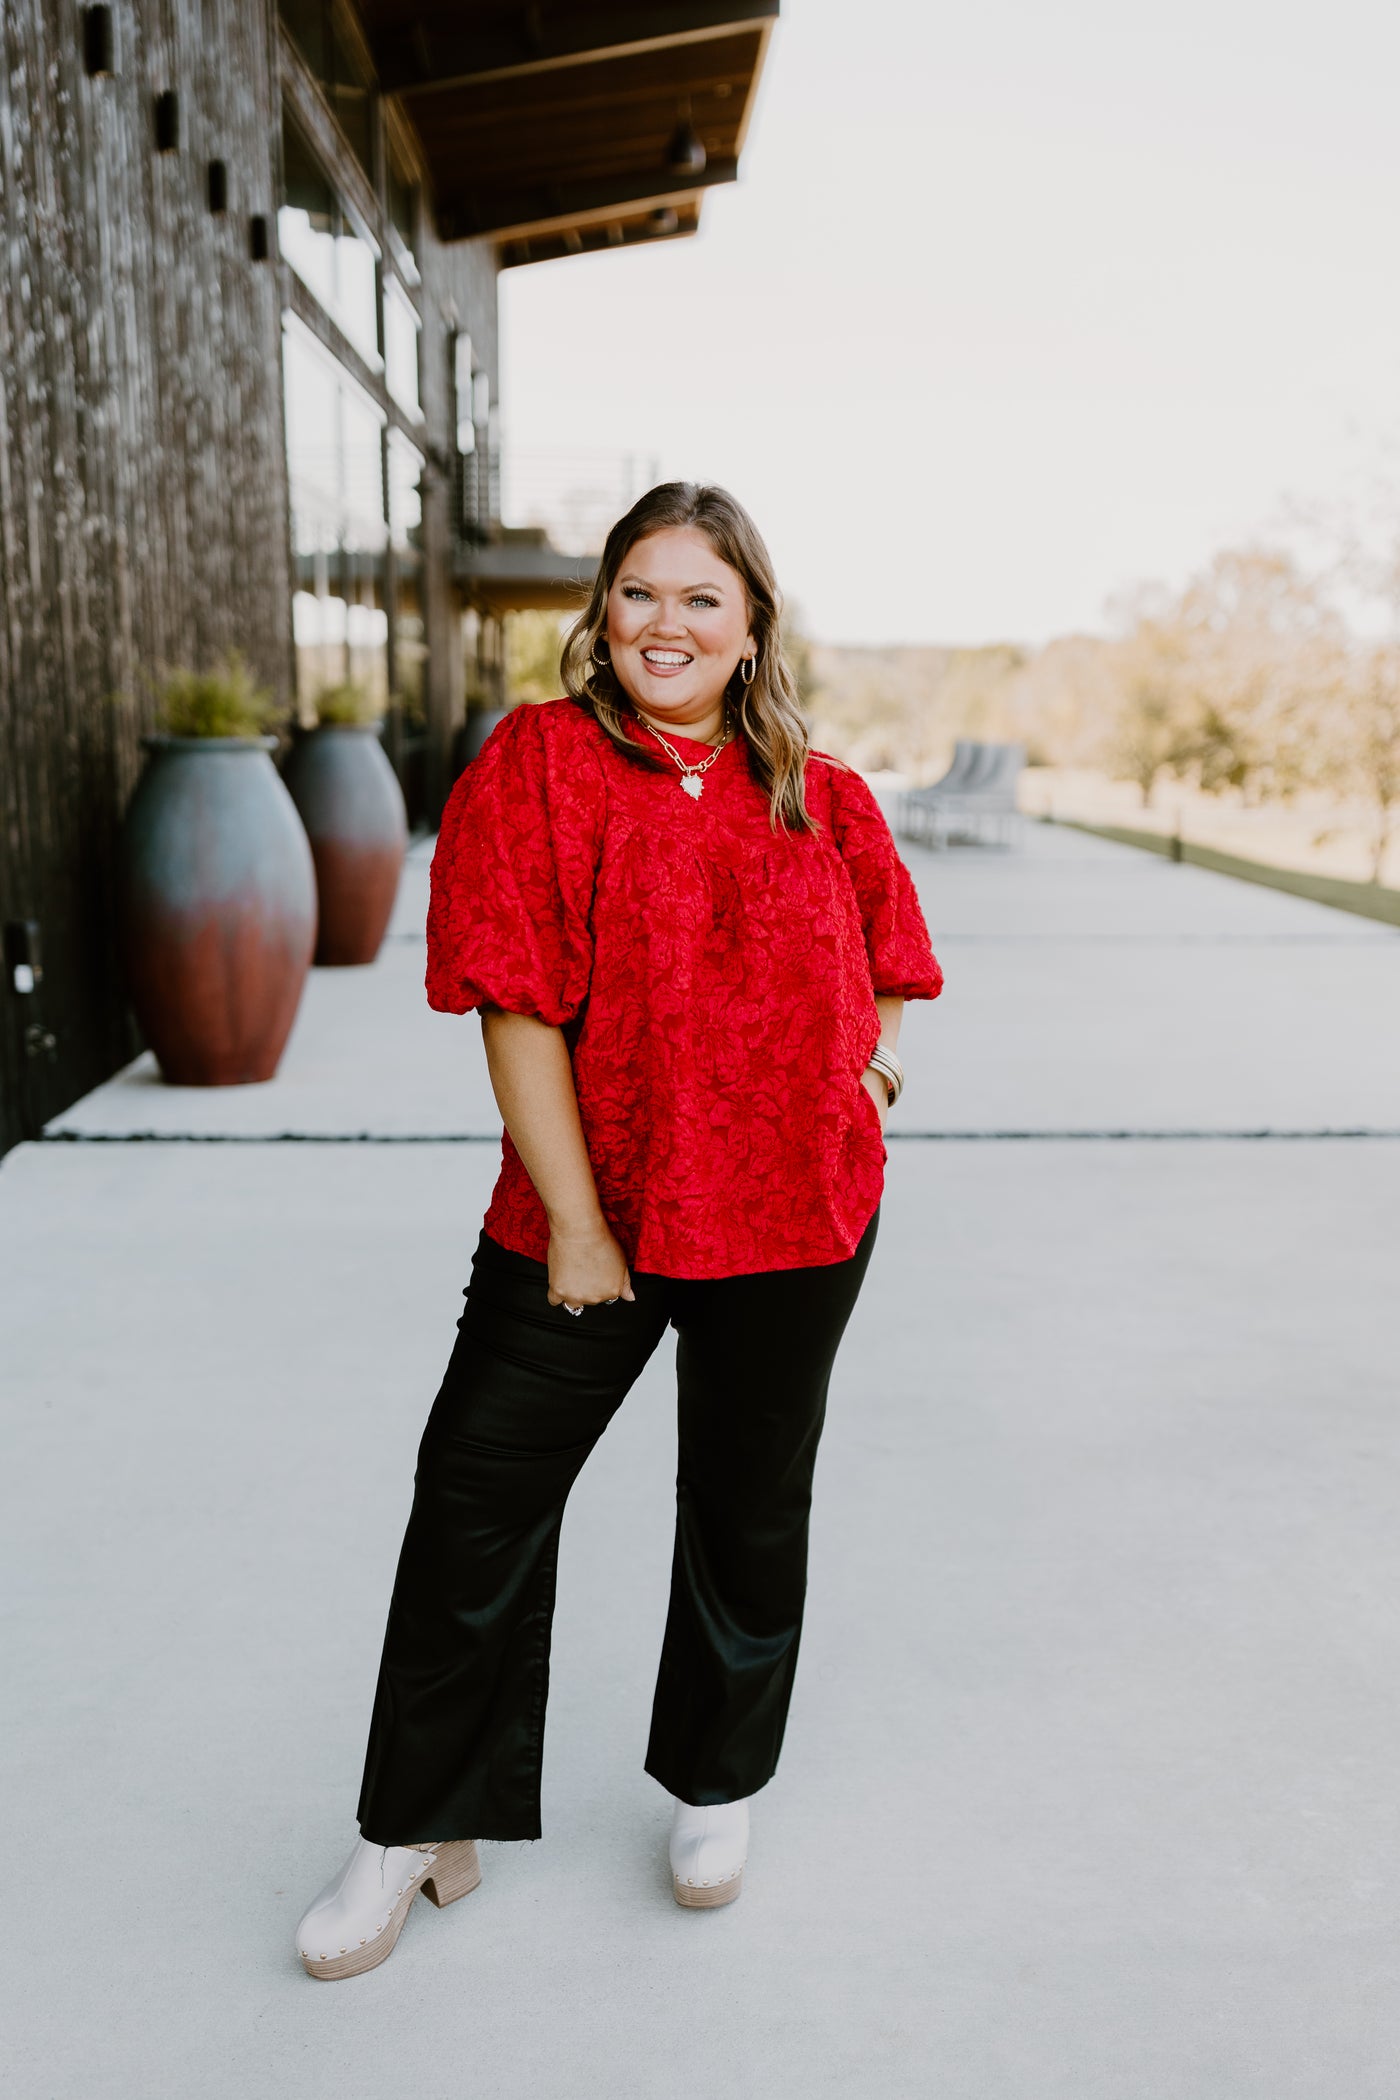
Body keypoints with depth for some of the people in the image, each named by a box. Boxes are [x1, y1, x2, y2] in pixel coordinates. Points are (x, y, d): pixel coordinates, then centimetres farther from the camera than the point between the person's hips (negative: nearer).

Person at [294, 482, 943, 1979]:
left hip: (795, 1221, 3)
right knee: (474, 1505, 2)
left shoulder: (820, 797, 3)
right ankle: (418, 1831, 26)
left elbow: (884, 957, 20)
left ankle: (716, 1790, 42)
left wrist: (867, 1056, 1)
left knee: (748, 1512, 16)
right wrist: (573, 1223, -14)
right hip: (587, 1218, -2)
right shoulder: (538, 762, -7)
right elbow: (519, 1010, -12)